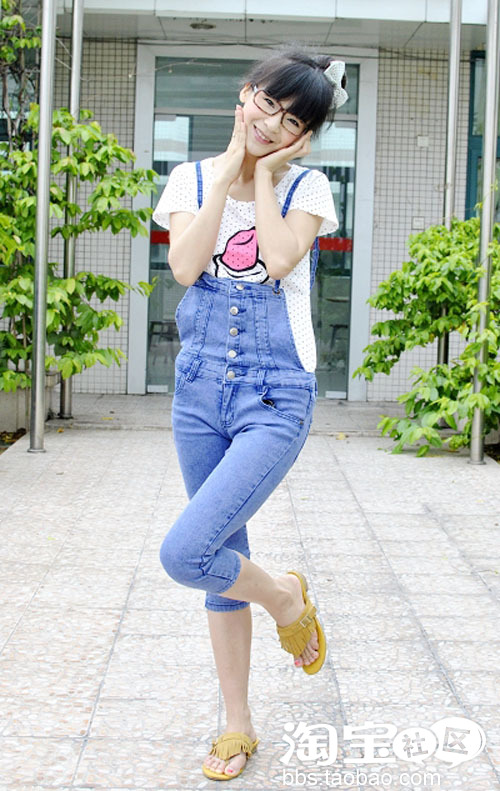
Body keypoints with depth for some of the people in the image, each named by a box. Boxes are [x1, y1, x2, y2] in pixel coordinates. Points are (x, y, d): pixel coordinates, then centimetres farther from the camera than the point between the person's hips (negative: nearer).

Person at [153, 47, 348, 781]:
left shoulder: (306, 186, -1)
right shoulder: (192, 177, 4)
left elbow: (280, 258, -20)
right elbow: (185, 266, -12)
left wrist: (264, 173, -9)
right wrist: (229, 169, -10)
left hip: (275, 399, -4)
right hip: (200, 391, 4)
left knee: (186, 554, -19)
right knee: (223, 561, 11)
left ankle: (287, 597, 13)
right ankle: (238, 725, 28)